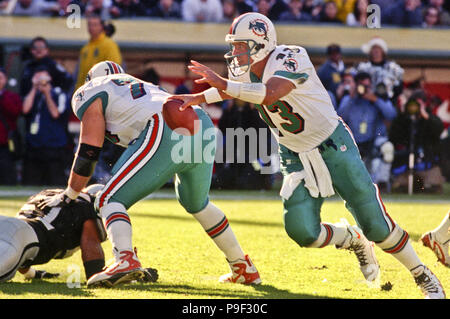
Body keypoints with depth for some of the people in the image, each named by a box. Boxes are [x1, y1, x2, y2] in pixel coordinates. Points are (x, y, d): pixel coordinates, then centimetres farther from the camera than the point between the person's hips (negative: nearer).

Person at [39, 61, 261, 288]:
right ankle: (243, 268, 36)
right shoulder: (138, 85, 39)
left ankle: (125, 259, -27)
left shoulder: (89, 93, 16)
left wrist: (68, 196, 20)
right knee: (196, 203, 32)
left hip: (167, 133, -8)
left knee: (109, 200, -2)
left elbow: (88, 154, 10)